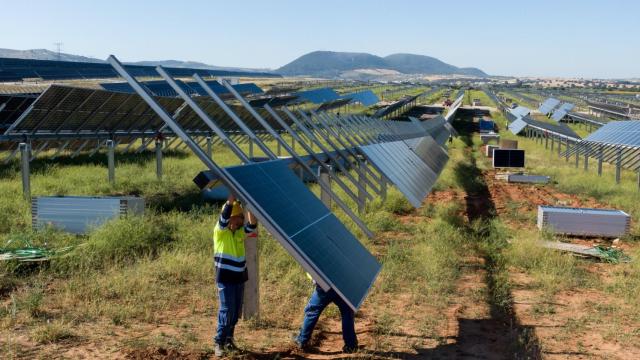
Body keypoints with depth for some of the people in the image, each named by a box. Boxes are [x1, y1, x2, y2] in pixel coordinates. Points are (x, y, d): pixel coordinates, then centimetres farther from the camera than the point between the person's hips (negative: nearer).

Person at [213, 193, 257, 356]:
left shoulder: (240, 231, 6)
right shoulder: (220, 230, -9)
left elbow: (252, 226, -10)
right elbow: (225, 214, -25)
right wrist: (233, 196, -28)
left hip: (239, 277, 6)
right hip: (225, 278, -6)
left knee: (236, 311, 11)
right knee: (226, 310, -9)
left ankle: (228, 339, 25)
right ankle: (219, 343, -2)